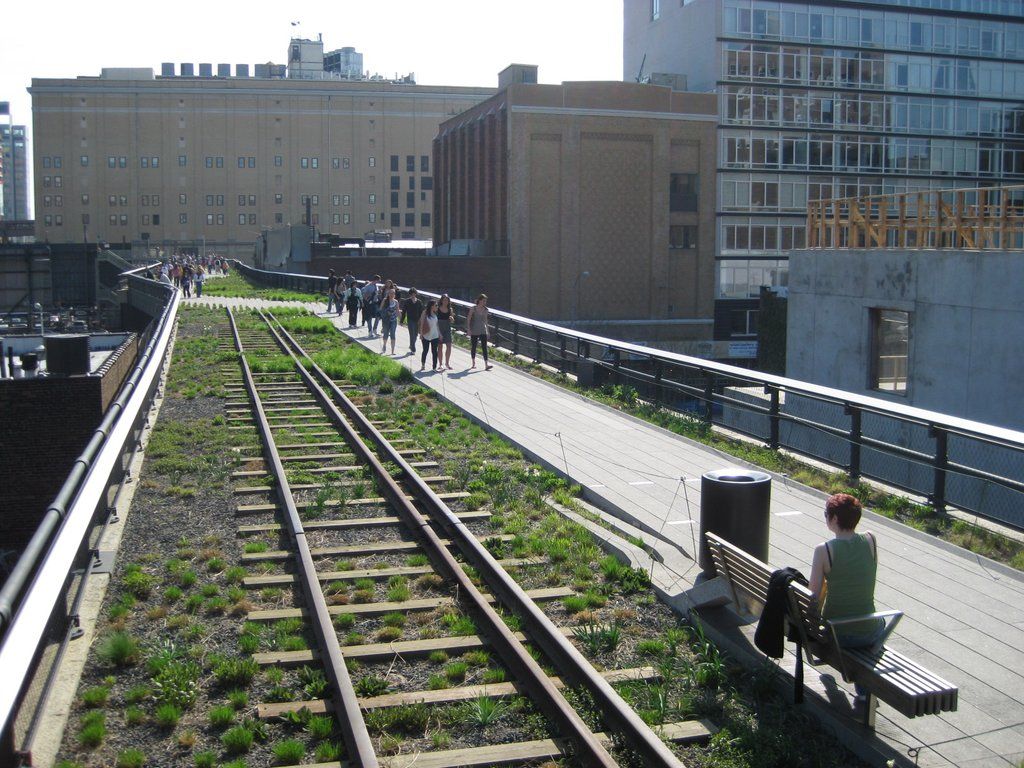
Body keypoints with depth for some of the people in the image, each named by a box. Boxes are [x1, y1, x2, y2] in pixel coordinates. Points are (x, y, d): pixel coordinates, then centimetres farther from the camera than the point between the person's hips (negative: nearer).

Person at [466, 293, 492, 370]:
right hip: (474, 331, -3)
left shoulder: (485, 309, 4)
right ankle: (473, 363, 23)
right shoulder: (473, 308, -8)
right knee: (473, 347, 8)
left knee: (484, 347, -8)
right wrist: (468, 329, -12)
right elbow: (468, 319, -6)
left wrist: (487, 330, 15)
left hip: (483, 331, 3)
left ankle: (486, 365, -14)